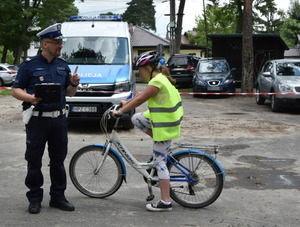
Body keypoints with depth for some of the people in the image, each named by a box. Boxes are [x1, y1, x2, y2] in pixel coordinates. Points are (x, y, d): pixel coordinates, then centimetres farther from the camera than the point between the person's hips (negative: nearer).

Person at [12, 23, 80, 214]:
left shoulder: (63, 66, 12)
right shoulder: (29, 65, -2)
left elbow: (69, 93, 16)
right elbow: (16, 90, -3)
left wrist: (74, 84, -6)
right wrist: (30, 98, -22)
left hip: (59, 119, 4)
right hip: (37, 119, -4)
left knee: (58, 160, 9)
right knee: (34, 160, 2)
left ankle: (58, 196, 20)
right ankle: (35, 198, 14)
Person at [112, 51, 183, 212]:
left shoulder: (157, 82, -20)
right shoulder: (161, 78, 11)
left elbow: (139, 100, -20)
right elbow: (142, 95, 22)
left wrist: (120, 111, -11)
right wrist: (127, 102, 27)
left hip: (165, 124, -10)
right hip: (165, 118, 10)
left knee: (160, 162, -4)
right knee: (136, 119, 18)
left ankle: (165, 203, 1)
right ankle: (162, 143, 16)